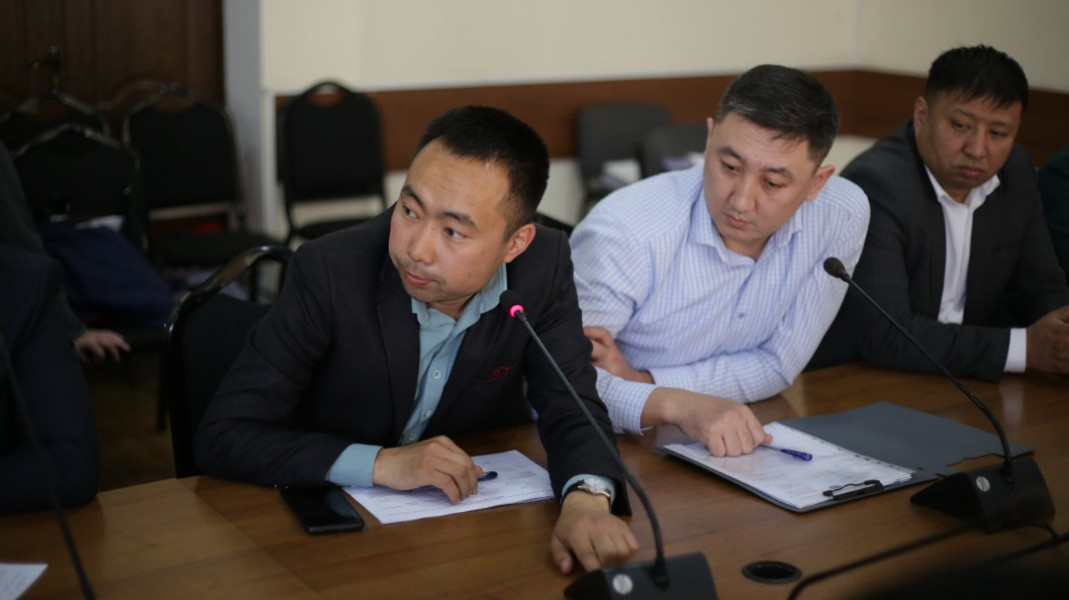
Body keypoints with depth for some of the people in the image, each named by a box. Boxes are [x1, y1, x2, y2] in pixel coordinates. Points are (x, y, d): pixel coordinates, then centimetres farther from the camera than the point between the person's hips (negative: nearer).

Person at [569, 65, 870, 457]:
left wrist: (639, 382, -17)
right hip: (617, 453, -2)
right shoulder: (625, 234, -24)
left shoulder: (842, 215, -11)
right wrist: (675, 405, -38)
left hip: (737, 447, 3)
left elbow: (778, 365, -5)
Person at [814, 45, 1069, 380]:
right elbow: (883, 336, -27)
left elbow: (1040, 287, 10)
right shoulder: (874, 187, -20)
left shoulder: (1015, 171, 3)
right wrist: (1026, 347, -26)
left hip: (962, 383, 7)